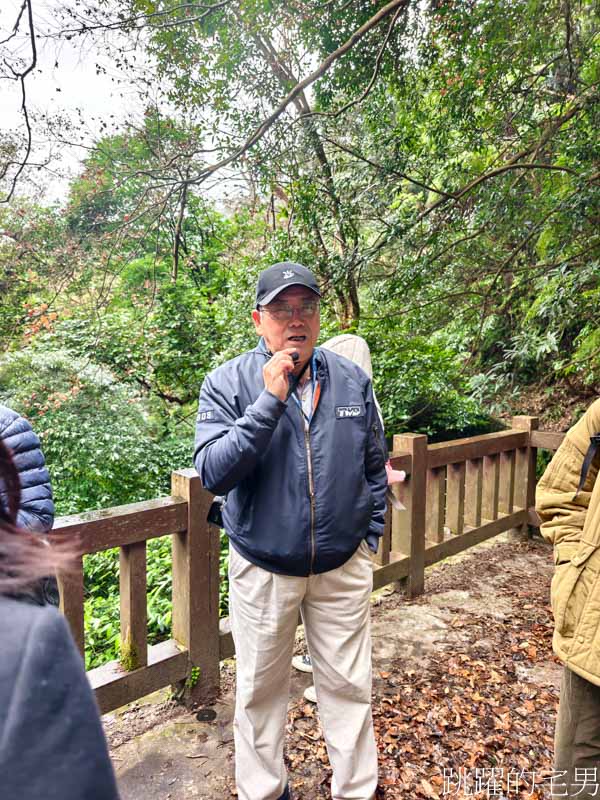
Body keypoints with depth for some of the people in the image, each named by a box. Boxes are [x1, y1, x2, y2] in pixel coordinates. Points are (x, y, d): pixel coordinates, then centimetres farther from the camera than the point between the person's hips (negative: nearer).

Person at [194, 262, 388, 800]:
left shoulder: (353, 381, -2)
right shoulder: (228, 384, -11)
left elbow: (375, 468, 8)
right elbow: (212, 474, -23)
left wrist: (371, 534, 6)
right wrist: (271, 401, -28)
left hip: (344, 565, 2)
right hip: (262, 569, -1)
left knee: (349, 685, 17)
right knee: (261, 690, 17)